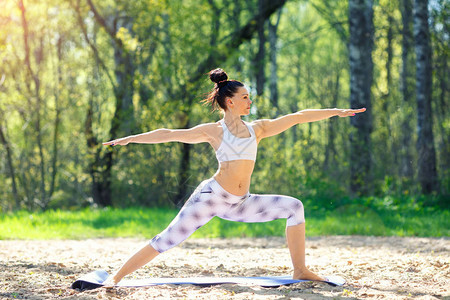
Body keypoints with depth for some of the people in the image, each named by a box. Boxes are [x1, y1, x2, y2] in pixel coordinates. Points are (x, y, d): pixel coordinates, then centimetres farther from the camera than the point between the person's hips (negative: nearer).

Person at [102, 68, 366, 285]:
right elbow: (169, 134, 1)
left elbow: (297, 117, 11)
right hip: (212, 196, -5)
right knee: (168, 240, -12)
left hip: (240, 204, 5)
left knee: (294, 206, -5)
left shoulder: (257, 128, 12)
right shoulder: (213, 131, 1)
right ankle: (116, 277, -6)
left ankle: (300, 271, -1)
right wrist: (131, 139, -4)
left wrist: (335, 112, 13)